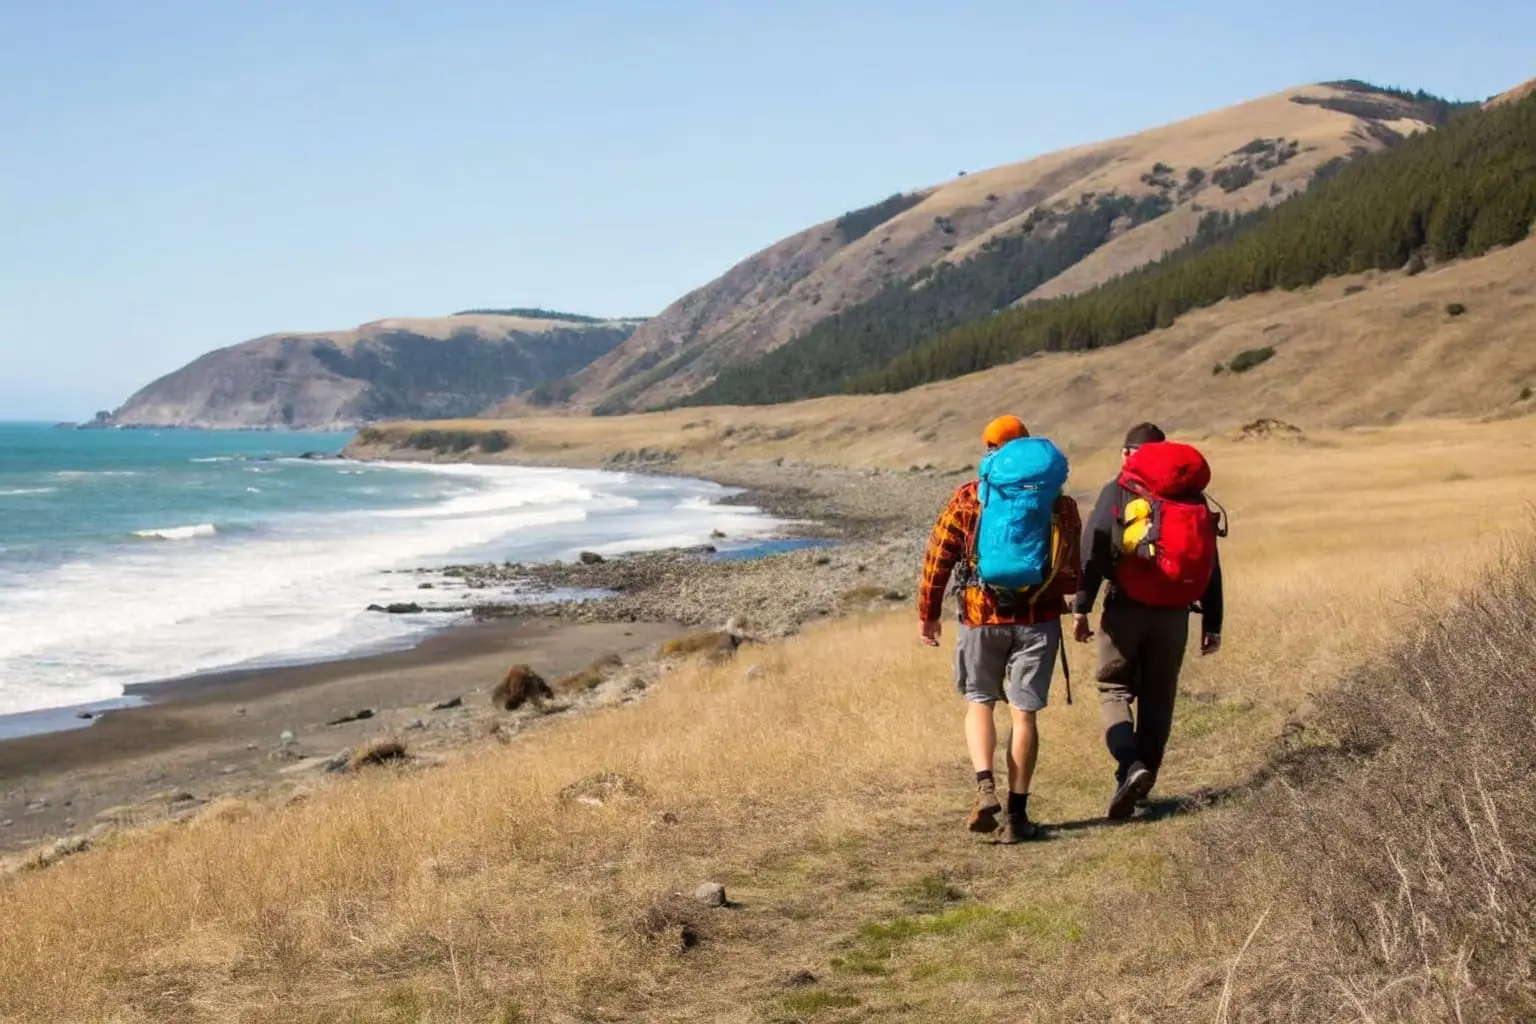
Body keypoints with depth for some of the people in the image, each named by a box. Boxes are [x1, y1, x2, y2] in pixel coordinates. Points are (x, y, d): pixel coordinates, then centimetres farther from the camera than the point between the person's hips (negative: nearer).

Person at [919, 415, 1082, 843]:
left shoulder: (967, 497, 0)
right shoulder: (1058, 502, 4)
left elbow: (938, 558, -1)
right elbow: (1073, 573, 6)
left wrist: (928, 613, 8)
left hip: (982, 618, -1)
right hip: (1039, 619, 1)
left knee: (979, 703, 16)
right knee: (1024, 713, 6)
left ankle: (985, 788, -6)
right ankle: (1017, 815, 7)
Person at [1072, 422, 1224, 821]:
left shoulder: (1116, 491, 0)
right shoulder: (1191, 495, 11)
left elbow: (1093, 551, -9)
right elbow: (1210, 564, 10)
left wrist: (1081, 608, -8)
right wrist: (1212, 623, 13)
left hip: (1125, 608, -3)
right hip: (1173, 613, 3)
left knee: (1113, 689, 8)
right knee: (1158, 699, 14)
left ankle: (1130, 766, -15)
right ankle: (1142, 778, 19)